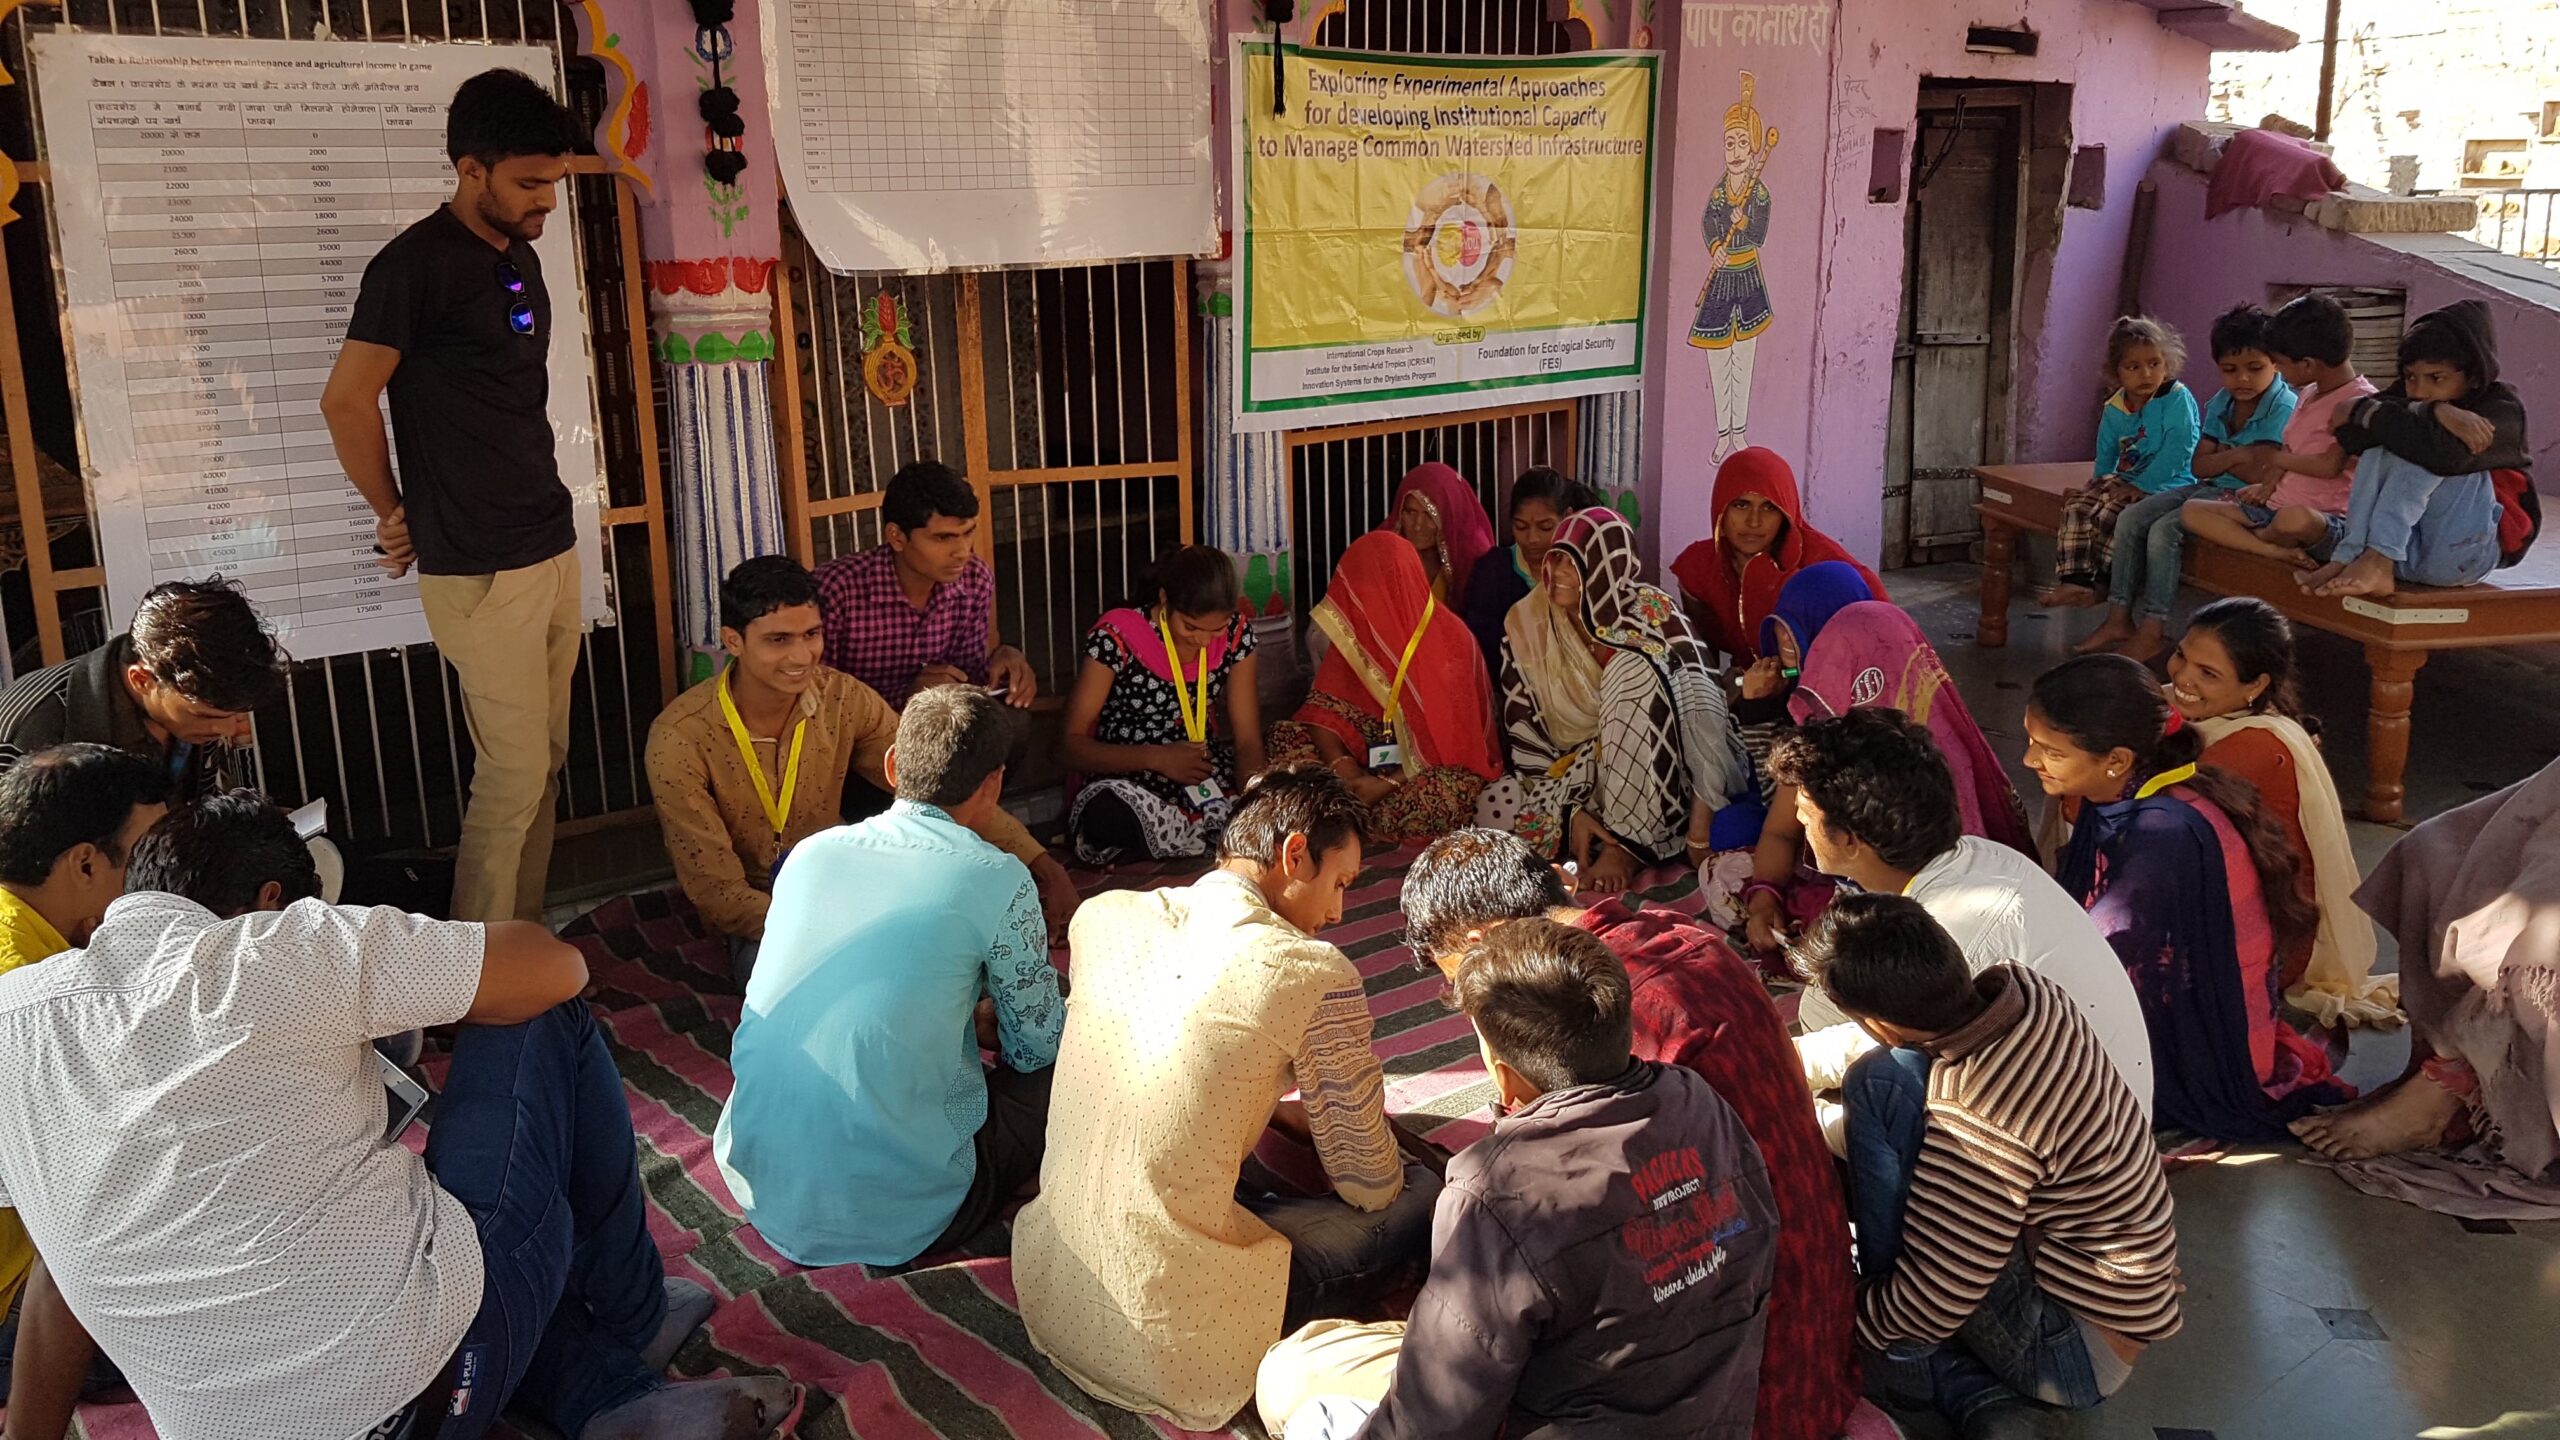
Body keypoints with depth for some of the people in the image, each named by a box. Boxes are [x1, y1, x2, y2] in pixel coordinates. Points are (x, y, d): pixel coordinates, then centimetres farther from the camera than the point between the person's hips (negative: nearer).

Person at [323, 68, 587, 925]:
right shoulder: (416, 264, -12)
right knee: (513, 774, -4)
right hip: (480, 569, -7)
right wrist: (394, 515, 0)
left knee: (546, 764, 12)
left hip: (553, 549, 7)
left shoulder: (520, 256, 12)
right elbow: (346, 401, -11)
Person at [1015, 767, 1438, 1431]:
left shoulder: (1101, 914, 2)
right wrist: (1296, 1117, 19)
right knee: (1422, 1192, 10)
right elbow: (1369, 1185, -2)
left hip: (1045, 1286, 7)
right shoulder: (1315, 974, -15)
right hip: (1169, 1340, -7)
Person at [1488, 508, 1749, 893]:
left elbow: (1702, 704, -21)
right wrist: (1569, 812, -18)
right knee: (1495, 811, -29)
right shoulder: (1525, 625, -4)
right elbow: (1524, 735, -3)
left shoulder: (1650, 612, -12)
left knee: (1633, 667, -29)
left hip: (1656, 784, -1)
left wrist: (1700, 831, -31)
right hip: (1572, 777, 1)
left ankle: (1626, 843, -27)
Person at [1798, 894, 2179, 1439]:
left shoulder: (1977, 1122, -34)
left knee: (1884, 1085, -21)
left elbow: (1928, 1307, -24)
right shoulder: (2024, 988, -10)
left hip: (2078, 1353, -9)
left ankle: (1906, 1366, -5)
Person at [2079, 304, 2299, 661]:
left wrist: (2222, 456, -10)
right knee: (2130, 518, -5)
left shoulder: (2283, 408, -14)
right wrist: (2238, 455, -14)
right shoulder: (2219, 404, 9)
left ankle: (2153, 632, -20)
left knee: (2164, 530, -25)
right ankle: (2120, 618, -5)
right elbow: (2200, 466, 2)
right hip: (2212, 488, 9)